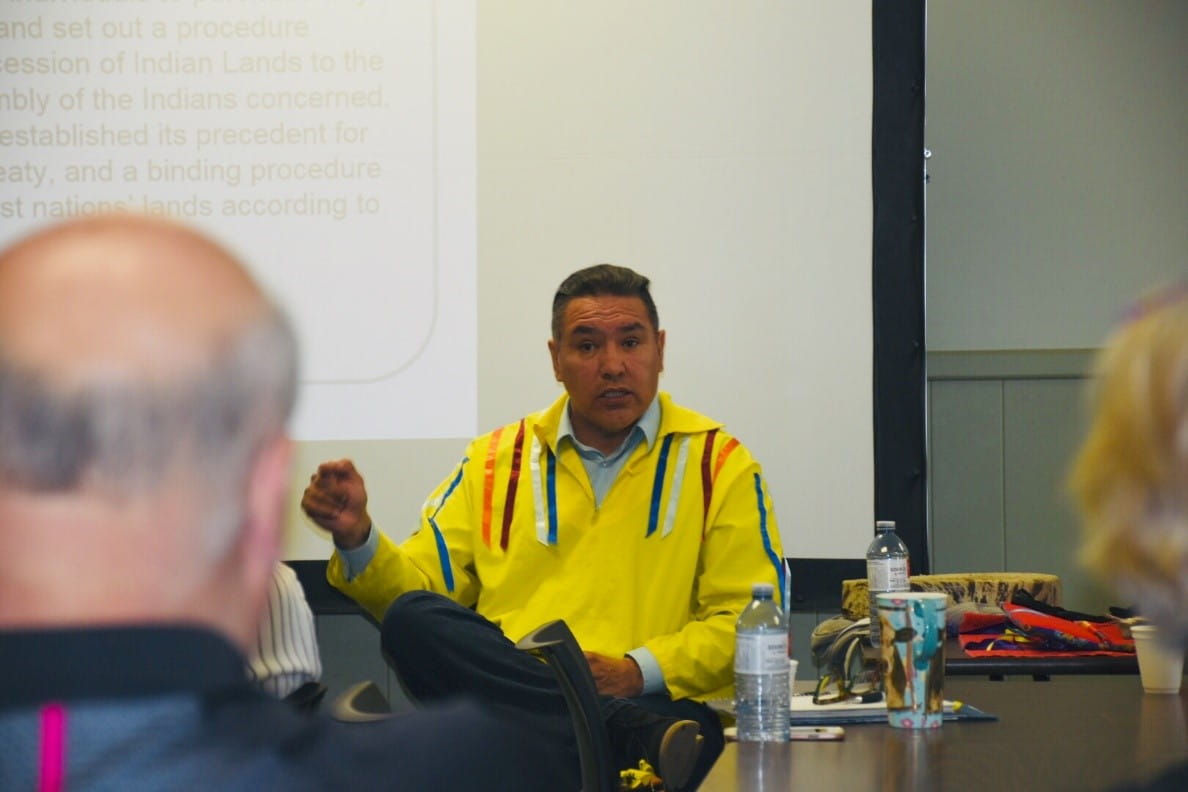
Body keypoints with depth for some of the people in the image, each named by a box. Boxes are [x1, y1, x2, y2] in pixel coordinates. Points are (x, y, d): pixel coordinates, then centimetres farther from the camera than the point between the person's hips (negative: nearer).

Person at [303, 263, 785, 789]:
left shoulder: (719, 464, 13)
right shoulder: (497, 461, 21)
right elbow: (417, 590, 18)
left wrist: (639, 671, -11)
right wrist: (357, 540, -3)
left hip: (658, 701, -6)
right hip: (507, 701, 7)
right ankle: (636, 733, -38)